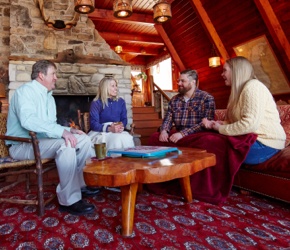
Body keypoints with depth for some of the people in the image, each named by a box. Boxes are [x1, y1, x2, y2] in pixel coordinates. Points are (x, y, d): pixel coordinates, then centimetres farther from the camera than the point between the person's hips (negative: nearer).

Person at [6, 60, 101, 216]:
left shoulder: (49, 97, 16)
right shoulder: (25, 91, -12)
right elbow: (27, 120, -31)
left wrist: (68, 130, -3)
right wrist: (62, 131, -35)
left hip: (42, 140, 9)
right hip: (23, 145, -9)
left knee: (84, 139, -1)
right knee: (66, 144, -34)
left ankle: (80, 184, 4)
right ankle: (69, 200, -29)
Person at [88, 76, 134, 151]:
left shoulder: (121, 101, 13)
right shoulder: (96, 103, -2)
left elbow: (124, 119, 12)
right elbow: (94, 124, -8)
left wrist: (121, 126, -12)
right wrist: (109, 128, -22)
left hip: (118, 131, 4)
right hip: (101, 132, -4)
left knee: (127, 138, -29)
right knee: (117, 139, -34)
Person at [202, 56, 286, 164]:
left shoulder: (253, 86, -13)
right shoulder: (240, 91, 17)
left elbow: (250, 124, -25)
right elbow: (234, 121, 9)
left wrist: (221, 129, -13)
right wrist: (213, 124, -6)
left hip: (265, 144, -8)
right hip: (253, 139, 8)